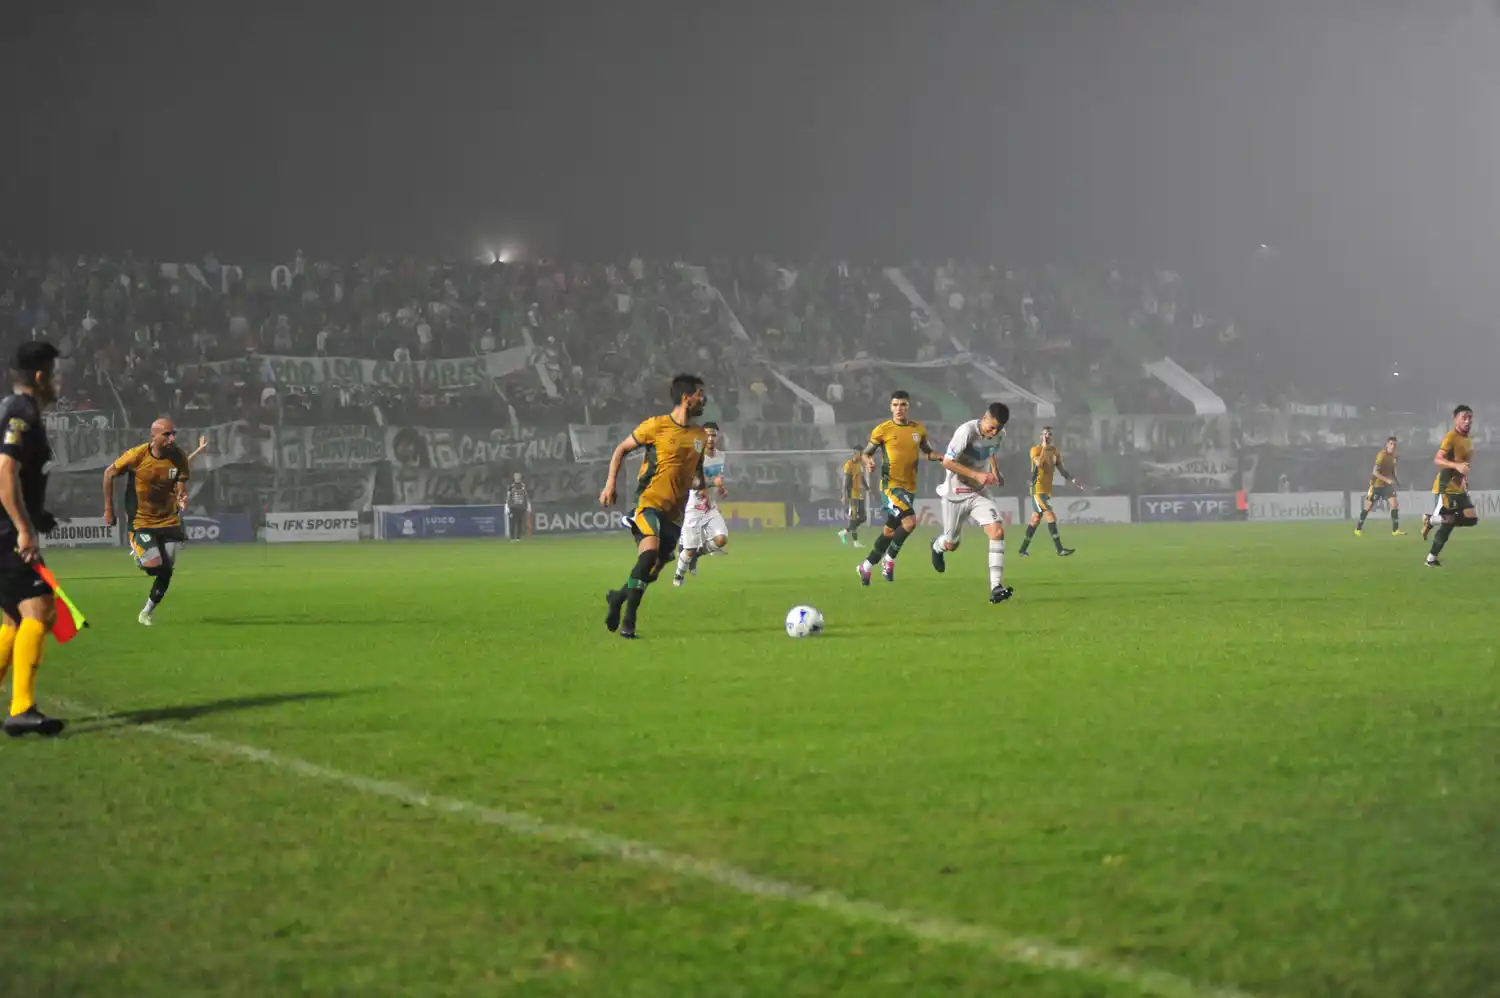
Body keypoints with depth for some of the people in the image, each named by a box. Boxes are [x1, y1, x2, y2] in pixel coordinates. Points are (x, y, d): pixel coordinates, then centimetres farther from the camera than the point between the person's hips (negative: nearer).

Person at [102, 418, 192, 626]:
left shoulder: (179, 457, -10)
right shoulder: (137, 455, -18)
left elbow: (181, 489, -7)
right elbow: (109, 473, -3)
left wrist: (182, 500, -33)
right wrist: (108, 509, 0)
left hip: (169, 521, 3)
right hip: (142, 521, -3)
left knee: (166, 571, 0)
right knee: (154, 566, -16)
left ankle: (148, 610, 22)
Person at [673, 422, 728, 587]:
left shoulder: (721, 456, 5)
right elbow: (689, 482, -29)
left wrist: (722, 489, 6)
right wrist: (712, 482, -39)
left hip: (710, 507, 6)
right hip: (693, 508, -6)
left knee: (721, 540, -16)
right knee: (689, 550, -6)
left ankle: (698, 551, 15)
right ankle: (679, 576, 24)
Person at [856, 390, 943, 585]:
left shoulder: (919, 429, 7)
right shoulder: (882, 430, -6)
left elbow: (927, 452, 20)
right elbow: (865, 453, 2)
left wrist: (940, 457, 0)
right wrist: (868, 461, -20)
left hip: (910, 488, 6)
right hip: (891, 485, -6)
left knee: (889, 531, 13)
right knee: (909, 521, -24)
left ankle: (865, 566, 31)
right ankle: (889, 559, -7)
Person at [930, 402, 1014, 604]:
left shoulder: (1000, 434, -4)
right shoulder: (966, 432, -24)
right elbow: (947, 462, -23)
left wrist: (996, 473, 3)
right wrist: (977, 475, -29)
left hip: (979, 493, 4)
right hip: (956, 494, -4)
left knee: (997, 531, -20)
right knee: (950, 545, 10)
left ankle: (996, 587, -22)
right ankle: (938, 547, 52)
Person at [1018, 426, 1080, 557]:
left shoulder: (1054, 451, 12)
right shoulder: (1035, 450, -9)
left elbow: (1061, 469, 13)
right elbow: (1039, 464, -27)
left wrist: (1071, 479, -2)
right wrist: (1045, 448, -22)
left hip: (1047, 490, 8)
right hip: (1037, 489, -8)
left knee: (1036, 519, 11)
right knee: (1051, 516, -16)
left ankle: (1023, 550, 18)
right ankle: (1060, 549, -20)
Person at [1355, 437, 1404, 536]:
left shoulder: (1394, 456, 1)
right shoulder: (1382, 455, -22)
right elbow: (1375, 472, -25)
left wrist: (1396, 481, 4)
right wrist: (1387, 480, -29)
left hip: (1387, 484, 6)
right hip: (1376, 484, -6)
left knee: (1394, 504, -9)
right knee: (1368, 507, 2)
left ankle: (1395, 530, -5)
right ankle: (1358, 529, 16)